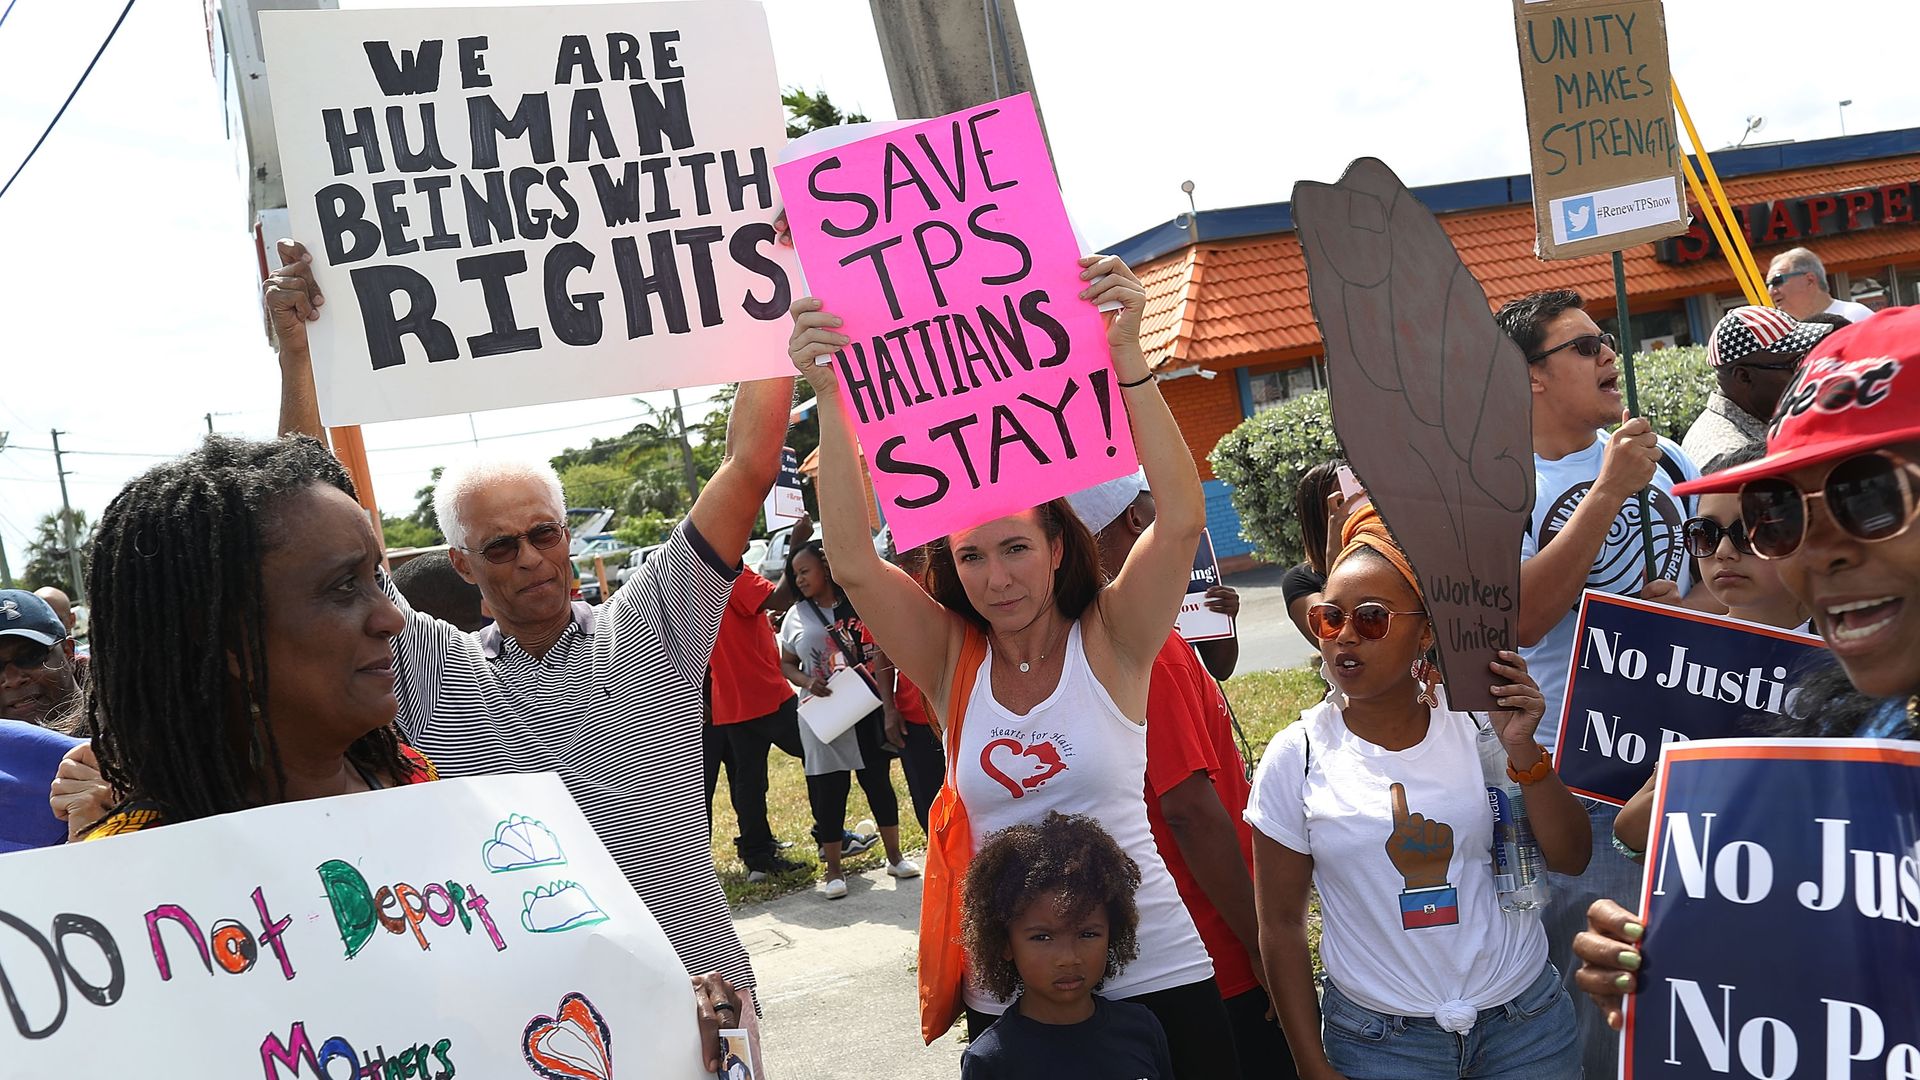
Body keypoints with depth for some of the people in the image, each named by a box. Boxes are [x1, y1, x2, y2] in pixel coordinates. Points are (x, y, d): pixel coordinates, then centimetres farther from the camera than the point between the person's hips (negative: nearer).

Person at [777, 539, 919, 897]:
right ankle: (833, 871, 14)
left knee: (879, 782, 9)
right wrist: (807, 682, -10)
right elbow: (786, 663, 10)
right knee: (829, 791, 3)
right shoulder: (797, 616, 5)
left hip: (869, 711, -1)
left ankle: (895, 857, 24)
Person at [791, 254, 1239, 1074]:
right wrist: (830, 401, -23)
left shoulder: (1110, 640, -6)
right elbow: (852, 564, -13)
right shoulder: (953, 659, -1)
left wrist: (1126, 358, -30)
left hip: (1156, 974, -2)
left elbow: (1181, 518, -20)